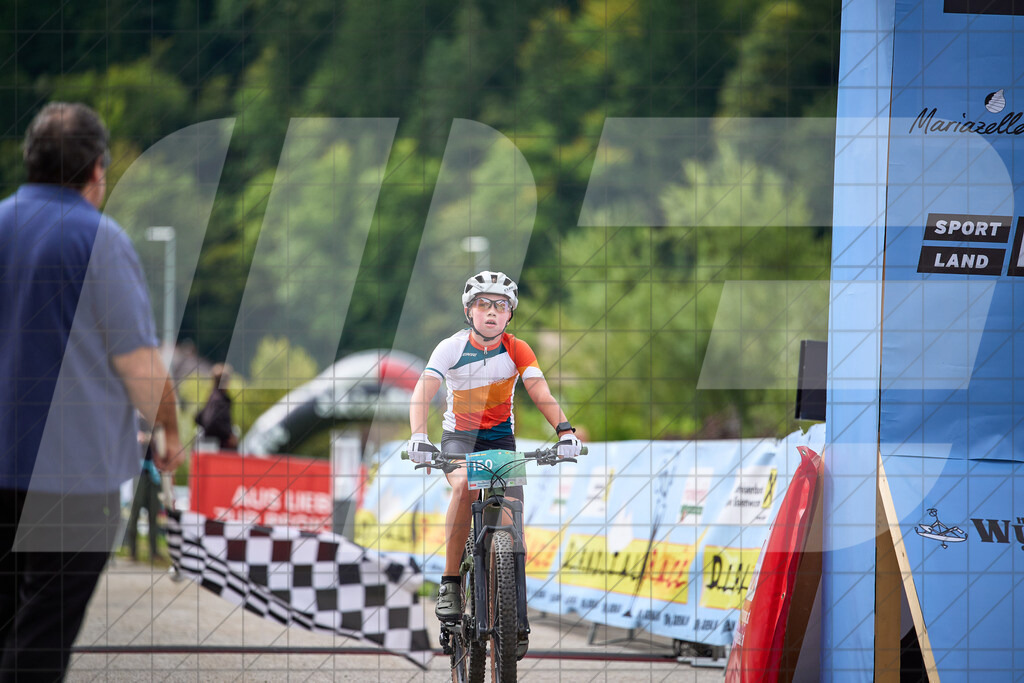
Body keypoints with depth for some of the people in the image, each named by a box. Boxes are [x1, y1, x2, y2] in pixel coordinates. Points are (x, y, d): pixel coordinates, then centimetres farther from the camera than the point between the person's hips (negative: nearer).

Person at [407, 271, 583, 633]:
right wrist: (418, 436, -44)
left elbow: (541, 393, -20)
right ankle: (450, 584, -26)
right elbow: (423, 391, -26)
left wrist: (564, 431, -39)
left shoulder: (517, 350, -9)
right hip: (458, 437, -2)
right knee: (465, 485, -35)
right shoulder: (452, 348, -14)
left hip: (500, 439, 3)